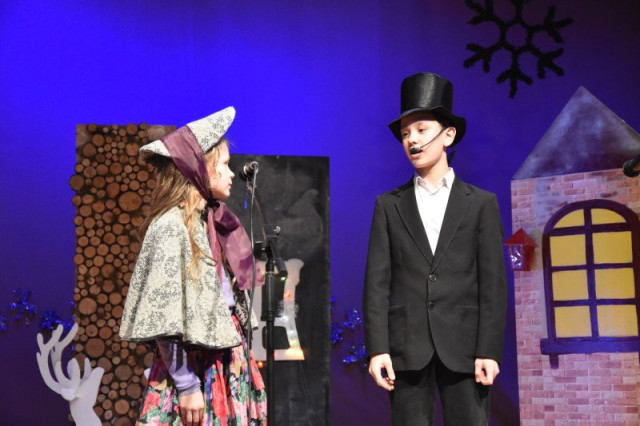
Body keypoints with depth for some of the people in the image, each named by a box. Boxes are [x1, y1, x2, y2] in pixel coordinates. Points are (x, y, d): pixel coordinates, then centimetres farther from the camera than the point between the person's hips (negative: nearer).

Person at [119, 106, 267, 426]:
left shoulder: (213, 221, 11)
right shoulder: (171, 226, -14)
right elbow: (164, 316, -16)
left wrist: (242, 356, 13)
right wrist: (186, 385, -16)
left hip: (226, 363, 7)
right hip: (193, 366, -7)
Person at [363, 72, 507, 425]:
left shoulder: (481, 203, 8)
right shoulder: (389, 206, 11)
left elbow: (492, 283, 2)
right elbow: (377, 281, 4)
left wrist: (490, 350, -7)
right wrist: (377, 349, -6)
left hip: (464, 346, -1)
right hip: (407, 347, 1)